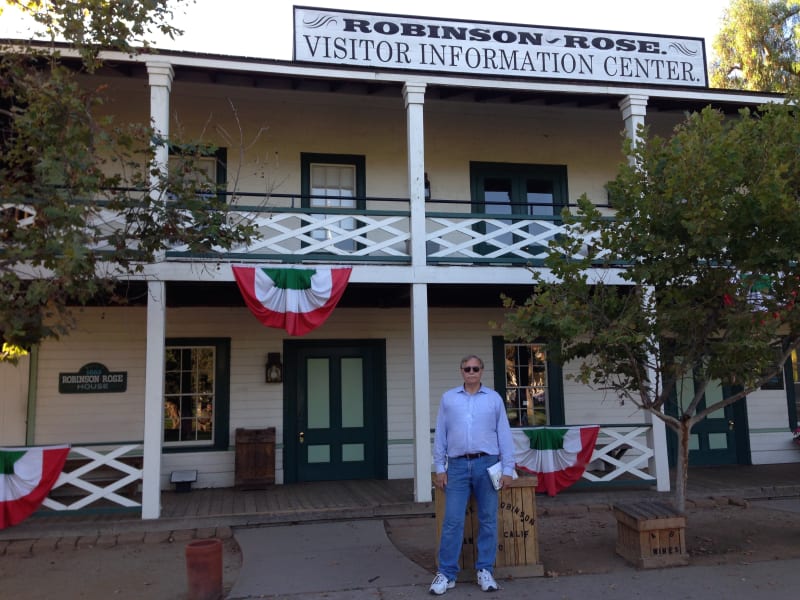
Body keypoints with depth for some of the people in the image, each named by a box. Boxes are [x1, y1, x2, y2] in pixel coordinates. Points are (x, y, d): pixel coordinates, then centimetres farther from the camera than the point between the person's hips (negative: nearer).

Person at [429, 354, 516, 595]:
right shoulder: (448, 398, 8)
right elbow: (440, 435, 8)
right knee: (452, 521, -1)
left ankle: (485, 571, 17)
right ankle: (446, 573, 7)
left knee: (488, 520, 5)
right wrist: (439, 468, 3)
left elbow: (504, 435, 5)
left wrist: (508, 469, 1)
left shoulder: (494, 398, 6)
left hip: (487, 464, 0)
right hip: (457, 466, 0)